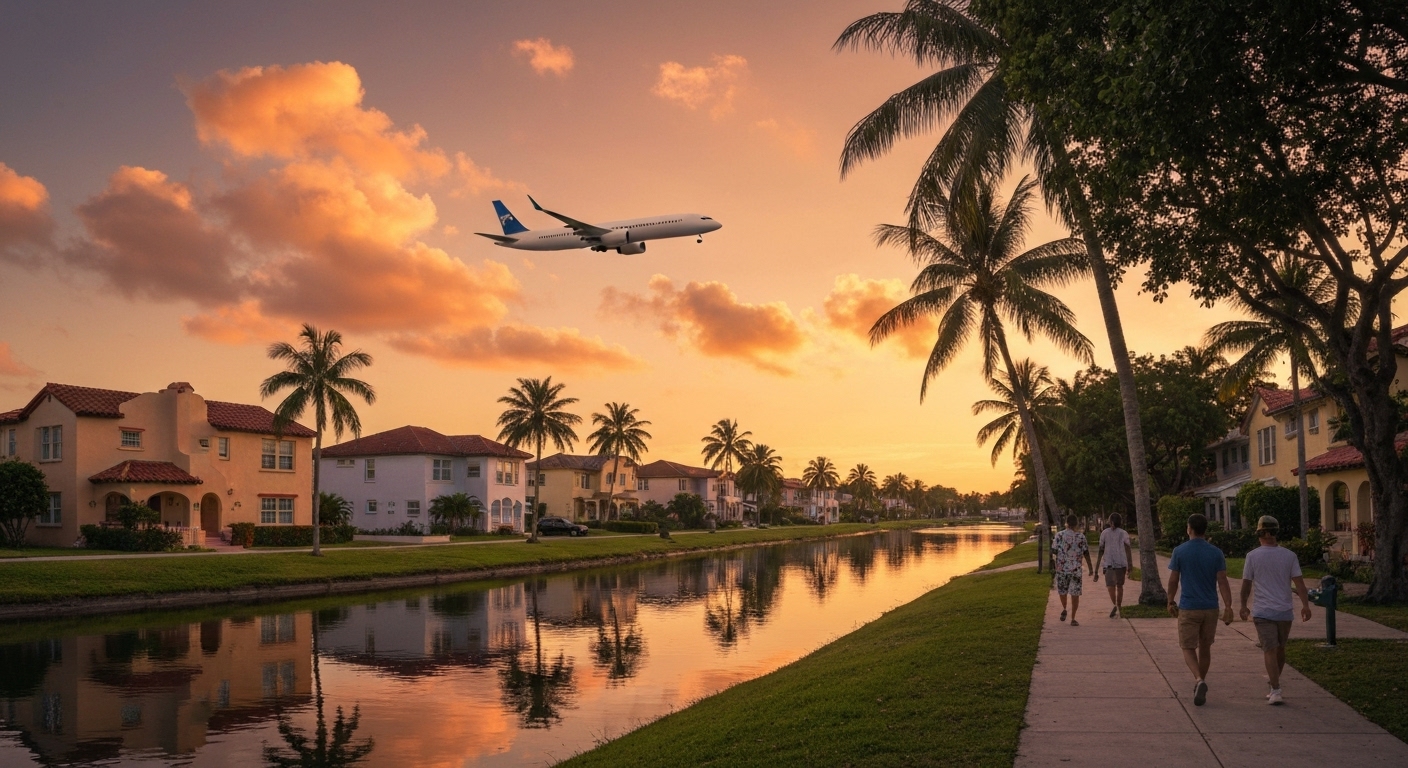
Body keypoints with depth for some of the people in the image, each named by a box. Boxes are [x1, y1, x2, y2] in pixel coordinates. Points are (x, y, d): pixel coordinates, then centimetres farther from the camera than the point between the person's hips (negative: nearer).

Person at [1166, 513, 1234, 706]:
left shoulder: (1179, 551, -7)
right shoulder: (1216, 553, -2)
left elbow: (1173, 580, -3)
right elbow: (1222, 582, -6)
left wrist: (1171, 602, 10)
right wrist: (1228, 607, -5)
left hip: (1188, 608, -3)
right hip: (1210, 608, 3)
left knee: (1188, 648, 2)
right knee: (1205, 647, 17)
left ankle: (1199, 680, -21)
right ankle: (1200, 683, 28)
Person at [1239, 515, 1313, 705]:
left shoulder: (1253, 556, -5)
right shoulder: (1289, 555, 0)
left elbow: (1246, 584, 0)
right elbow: (1298, 581, -5)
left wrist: (1243, 606, 11)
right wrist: (1305, 605, -2)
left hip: (1263, 611, -3)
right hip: (1284, 610, 3)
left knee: (1270, 650, -3)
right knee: (1280, 647, 20)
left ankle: (1276, 690, -11)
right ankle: (1274, 679, 37)